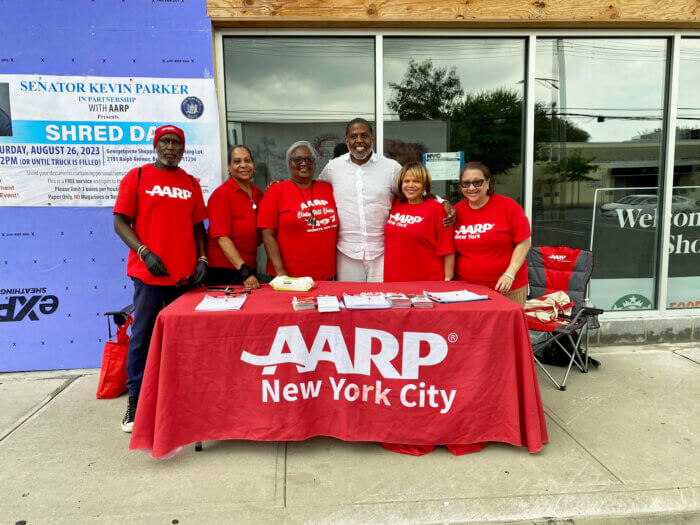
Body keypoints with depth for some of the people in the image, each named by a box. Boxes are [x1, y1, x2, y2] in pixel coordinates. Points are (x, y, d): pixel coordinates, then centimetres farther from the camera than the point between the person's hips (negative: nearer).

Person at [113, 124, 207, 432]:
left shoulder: (191, 184, 13)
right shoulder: (137, 177, 3)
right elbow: (120, 222, -1)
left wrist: (202, 260, 2)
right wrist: (145, 253, -14)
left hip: (185, 275, 3)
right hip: (149, 274, -3)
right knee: (142, 335, 4)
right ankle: (136, 401, 16)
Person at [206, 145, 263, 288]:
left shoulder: (258, 193, 8)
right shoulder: (221, 194, -11)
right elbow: (222, 237, -19)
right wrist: (244, 271, -25)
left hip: (251, 270, 6)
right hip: (223, 272, -6)